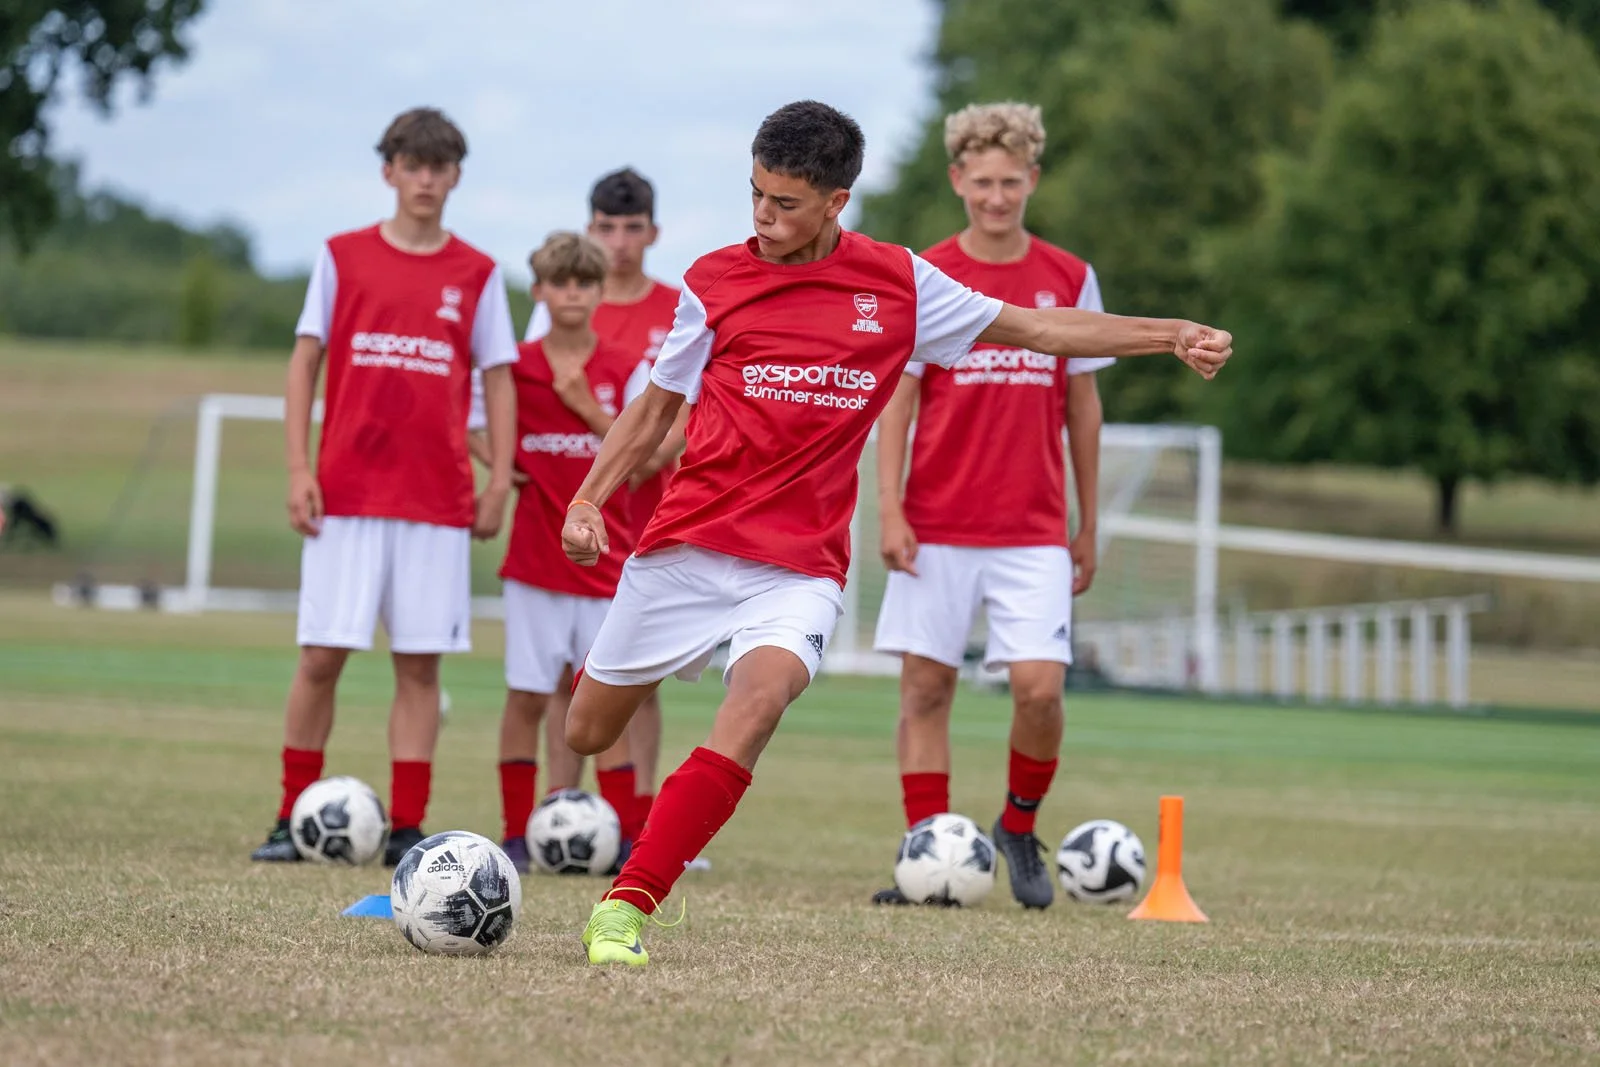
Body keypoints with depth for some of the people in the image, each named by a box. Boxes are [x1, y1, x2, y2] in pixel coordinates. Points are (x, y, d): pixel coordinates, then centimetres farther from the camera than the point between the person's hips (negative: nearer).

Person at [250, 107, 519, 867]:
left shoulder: (477, 276, 8)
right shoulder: (342, 257, 6)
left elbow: (497, 379, 9)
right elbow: (305, 361, 7)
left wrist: (499, 482, 1)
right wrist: (298, 468, -1)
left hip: (437, 500, 1)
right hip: (346, 492, -1)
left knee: (420, 663, 0)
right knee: (322, 655, -3)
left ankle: (407, 829, 3)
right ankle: (293, 818, 7)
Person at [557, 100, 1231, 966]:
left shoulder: (897, 284, 3)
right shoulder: (714, 280, 2)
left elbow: (1032, 328, 12)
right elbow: (656, 405, 14)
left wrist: (1172, 335, 6)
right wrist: (587, 500, 2)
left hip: (801, 567, -1)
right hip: (686, 545, 1)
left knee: (762, 695, -30)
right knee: (586, 734, 7)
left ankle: (626, 907, -29)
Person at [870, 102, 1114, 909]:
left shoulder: (1070, 280, 6)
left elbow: (1082, 404, 12)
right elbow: (896, 398, 1)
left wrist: (1088, 528, 12)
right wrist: (889, 510, -8)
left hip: (1034, 533, 1)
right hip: (936, 529, 0)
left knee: (1040, 685, -11)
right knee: (926, 686, 0)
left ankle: (1019, 831, 12)